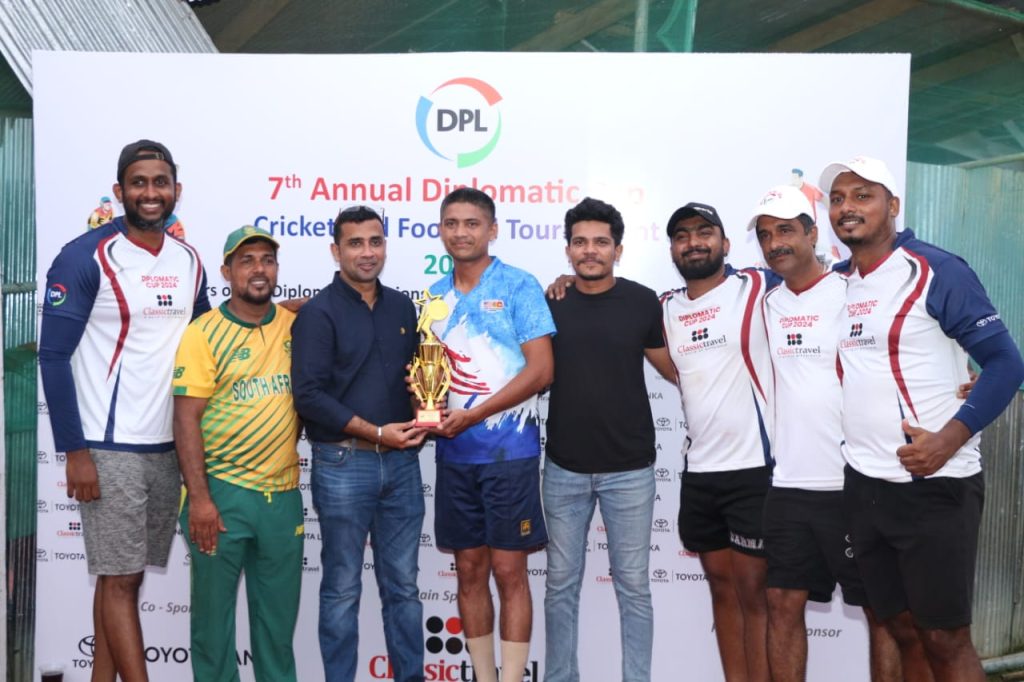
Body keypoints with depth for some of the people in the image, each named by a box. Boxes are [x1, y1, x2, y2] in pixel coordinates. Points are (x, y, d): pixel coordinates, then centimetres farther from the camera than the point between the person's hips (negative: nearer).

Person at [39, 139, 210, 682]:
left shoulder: (189, 262, 8)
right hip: (108, 448, -5)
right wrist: (75, 451, -13)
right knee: (119, 578, 0)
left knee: (124, 575, 13)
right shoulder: (85, 258, -8)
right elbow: (53, 356, -9)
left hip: (168, 446, 5)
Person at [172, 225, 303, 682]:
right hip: (221, 491, -3)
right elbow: (186, 419, -9)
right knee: (213, 609, 8)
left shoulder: (294, 326, 5)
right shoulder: (204, 333, -6)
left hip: (283, 494, 4)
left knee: (279, 613, 13)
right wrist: (199, 497, -14)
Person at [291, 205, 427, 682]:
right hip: (343, 465, -4)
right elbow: (309, 395, -13)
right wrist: (377, 433, -16)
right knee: (342, 588, 6)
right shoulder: (318, 312, -6)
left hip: (402, 463, 5)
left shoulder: (402, 307, 10)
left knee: (402, 583, 12)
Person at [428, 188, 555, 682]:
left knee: (509, 572, 1)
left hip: (509, 452, -5)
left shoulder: (518, 286, -4)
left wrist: (471, 415, -16)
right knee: (469, 571, 10)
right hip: (453, 456, 5)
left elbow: (540, 370, -12)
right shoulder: (434, 297, 11)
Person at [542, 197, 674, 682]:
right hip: (564, 468, 2)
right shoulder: (550, 303, 1)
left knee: (632, 584, 8)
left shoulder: (642, 302, -3)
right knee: (561, 583, 11)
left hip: (629, 469, -1)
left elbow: (674, 369, 7)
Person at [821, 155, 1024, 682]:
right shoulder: (836, 283, 8)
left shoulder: (937, 271, -9)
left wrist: (949, 440, -20)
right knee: (896, 628, 15)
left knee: (945, 639, 2)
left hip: (934, 484, -6)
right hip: (863, 486, 6)